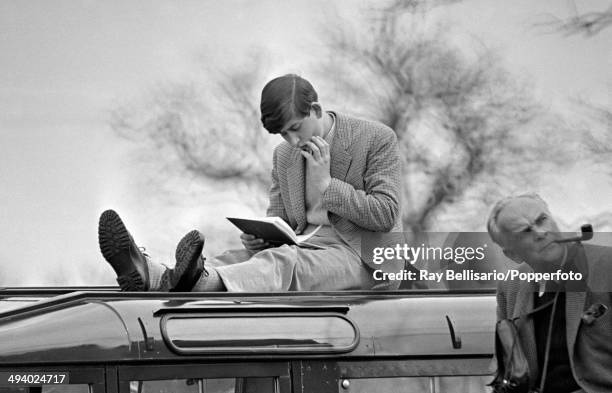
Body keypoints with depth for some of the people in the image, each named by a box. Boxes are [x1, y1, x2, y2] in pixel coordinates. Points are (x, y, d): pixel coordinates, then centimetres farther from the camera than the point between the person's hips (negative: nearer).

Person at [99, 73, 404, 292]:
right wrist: (258, 238, -7)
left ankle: (201, 282, -66)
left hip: (361, 257, -6)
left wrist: (326, 185, -12)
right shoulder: (284, 155, 17)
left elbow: (386, 213, -9)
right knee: (237, 259, -22)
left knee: (283, 262, -36)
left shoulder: (378, 139, -2)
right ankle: (147, 277, -50)